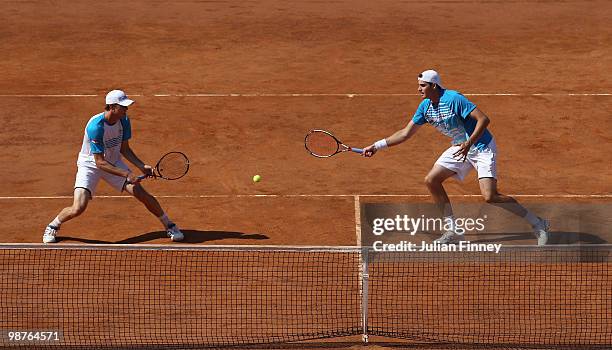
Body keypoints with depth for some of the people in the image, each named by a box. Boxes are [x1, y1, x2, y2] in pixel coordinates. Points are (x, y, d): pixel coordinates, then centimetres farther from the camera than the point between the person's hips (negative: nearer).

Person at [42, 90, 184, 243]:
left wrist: (142, 166, -11)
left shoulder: (124, 121, -12)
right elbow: (100, 162, -30)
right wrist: (126, 174, -34)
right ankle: (52, 227, 12)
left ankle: (169, 226, 16)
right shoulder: (95, 126, -32)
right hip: (90, 166, -5)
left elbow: (124, 149, 3)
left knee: (143, 195, -5)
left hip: (114, 164, 5)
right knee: (78, 209, -19)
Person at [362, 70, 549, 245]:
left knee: (490, 196, -21)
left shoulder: (454, 99, -24)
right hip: (460, 147, 9)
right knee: (431, 180, 1)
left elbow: (483, 119, -26)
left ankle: (537, 223, -10)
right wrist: (377, 146, 7)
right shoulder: (425, 106, 1)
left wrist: (469, 143, -33)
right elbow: (406, 133, 10)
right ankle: (452, 230, 8)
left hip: (481, 146, -9)